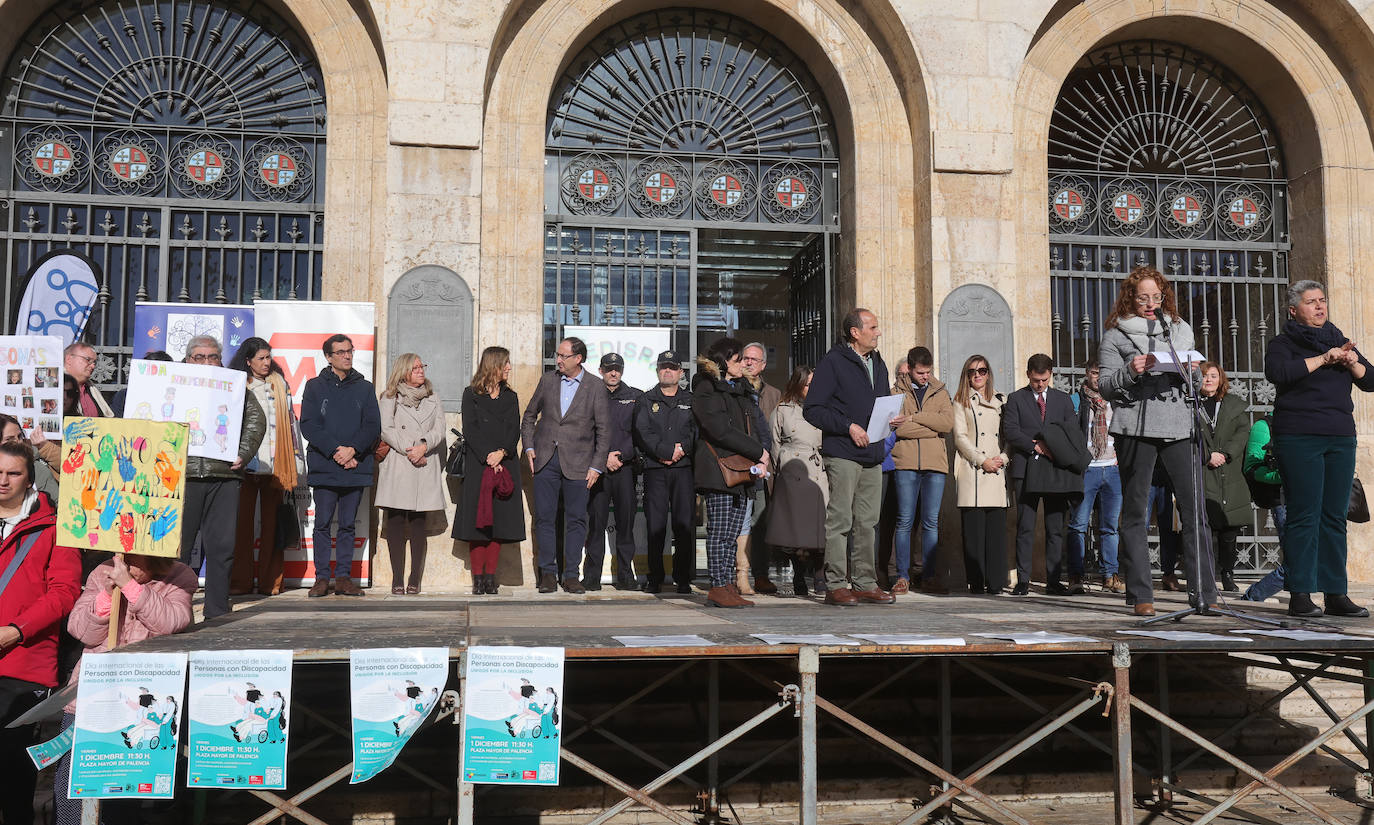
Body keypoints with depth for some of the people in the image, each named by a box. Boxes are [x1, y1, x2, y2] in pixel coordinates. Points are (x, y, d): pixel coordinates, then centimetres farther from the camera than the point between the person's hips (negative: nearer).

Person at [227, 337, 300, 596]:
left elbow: (290, 420, 16)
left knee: (271, 522, 1)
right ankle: (241, 581, 2)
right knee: (242, 521, -3)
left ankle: (270, 580, 4)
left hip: (275, 465, 1)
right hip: (245, 465, -1)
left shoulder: (279, 383, 15)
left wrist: (293, 456, 11)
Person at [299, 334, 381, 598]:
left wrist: (352, 449, -12)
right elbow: (308, 425, -2)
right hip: (323, 467, -1)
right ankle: (322, 578, 6)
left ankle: (343, 576, 10)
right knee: (322, 524, 0)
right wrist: (335, 450, -13)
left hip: (356, 468, 1)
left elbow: (373, 426, 4)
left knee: (348, 525, 5)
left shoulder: (365, 388, 12)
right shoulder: (315, 386, 7)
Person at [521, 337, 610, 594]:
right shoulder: (547, 380, 8)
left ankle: (571, 575, 9)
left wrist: (596, 466, -5)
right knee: (544, 517, 2)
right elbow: (529, 416, 18)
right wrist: (529, 447, 6)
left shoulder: (595, 386, 0)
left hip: (577, 463, -2)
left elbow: (603, 430, 0)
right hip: (545, 460, 2)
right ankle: (548, 572, 11)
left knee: (576, 519, 1)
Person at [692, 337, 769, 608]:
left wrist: (760, 458, 3)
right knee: (720, 532, -6)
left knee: (733, 532, 6)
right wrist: (758, 452, -11)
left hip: (742, 471, 8)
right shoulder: (706, 391, -6)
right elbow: (721, 431, -15)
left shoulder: (739, 389, 21)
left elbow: (750, 427, 21)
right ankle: (718, 588, -1)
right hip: (718, 470, -8)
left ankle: (726, 585, 9)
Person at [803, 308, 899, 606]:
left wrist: (890, 420, 6)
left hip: (872, 457, 7)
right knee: (840, 520, -5)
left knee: (866, 522, 9)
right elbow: (812, 409, -9)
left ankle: (865, 583, 15)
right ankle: (836, 585, 0)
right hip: (843, 454, -7)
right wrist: (848, 427, -16)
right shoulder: (833, 362, -5)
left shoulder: (878, 364, 19)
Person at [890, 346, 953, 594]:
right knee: (905, 521, -3)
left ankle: (929, 576, 8)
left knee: (931, 522, 3)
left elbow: (948, 422, -2)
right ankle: (903, 576, 3)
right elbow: (897, 427, -7)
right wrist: (932, 427, -8)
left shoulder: (940, 393, 16)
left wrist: (914, 417, -7)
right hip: (906, 463, -2)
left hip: (935, 463, 2)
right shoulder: (897, 392, 8)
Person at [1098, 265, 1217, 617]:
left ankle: (1204, 592, 3)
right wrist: (1130, 372, -15)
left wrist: (1191, 372, 1)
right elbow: (1105, 387, 2)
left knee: (1194, 508, -3)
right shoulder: (1116, 335, 8)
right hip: (1135, 427, -3)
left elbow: (1194, 386, 22)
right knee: (1135, 512, -1)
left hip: (1177, 425, 3)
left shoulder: (1181, 330, 20)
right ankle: (1140, 595, 4)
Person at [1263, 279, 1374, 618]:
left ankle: (1335, 594, 7)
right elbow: (1277, 372, -17)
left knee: (1334, 516, 4)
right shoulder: (1283, 343, 4)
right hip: (1298, 437, -5)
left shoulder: (1339, 341, 20)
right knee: (1304, 515, -8)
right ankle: (1300, 595, -5)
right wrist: (1323, 359, -15)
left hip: (1341, 437, 5)